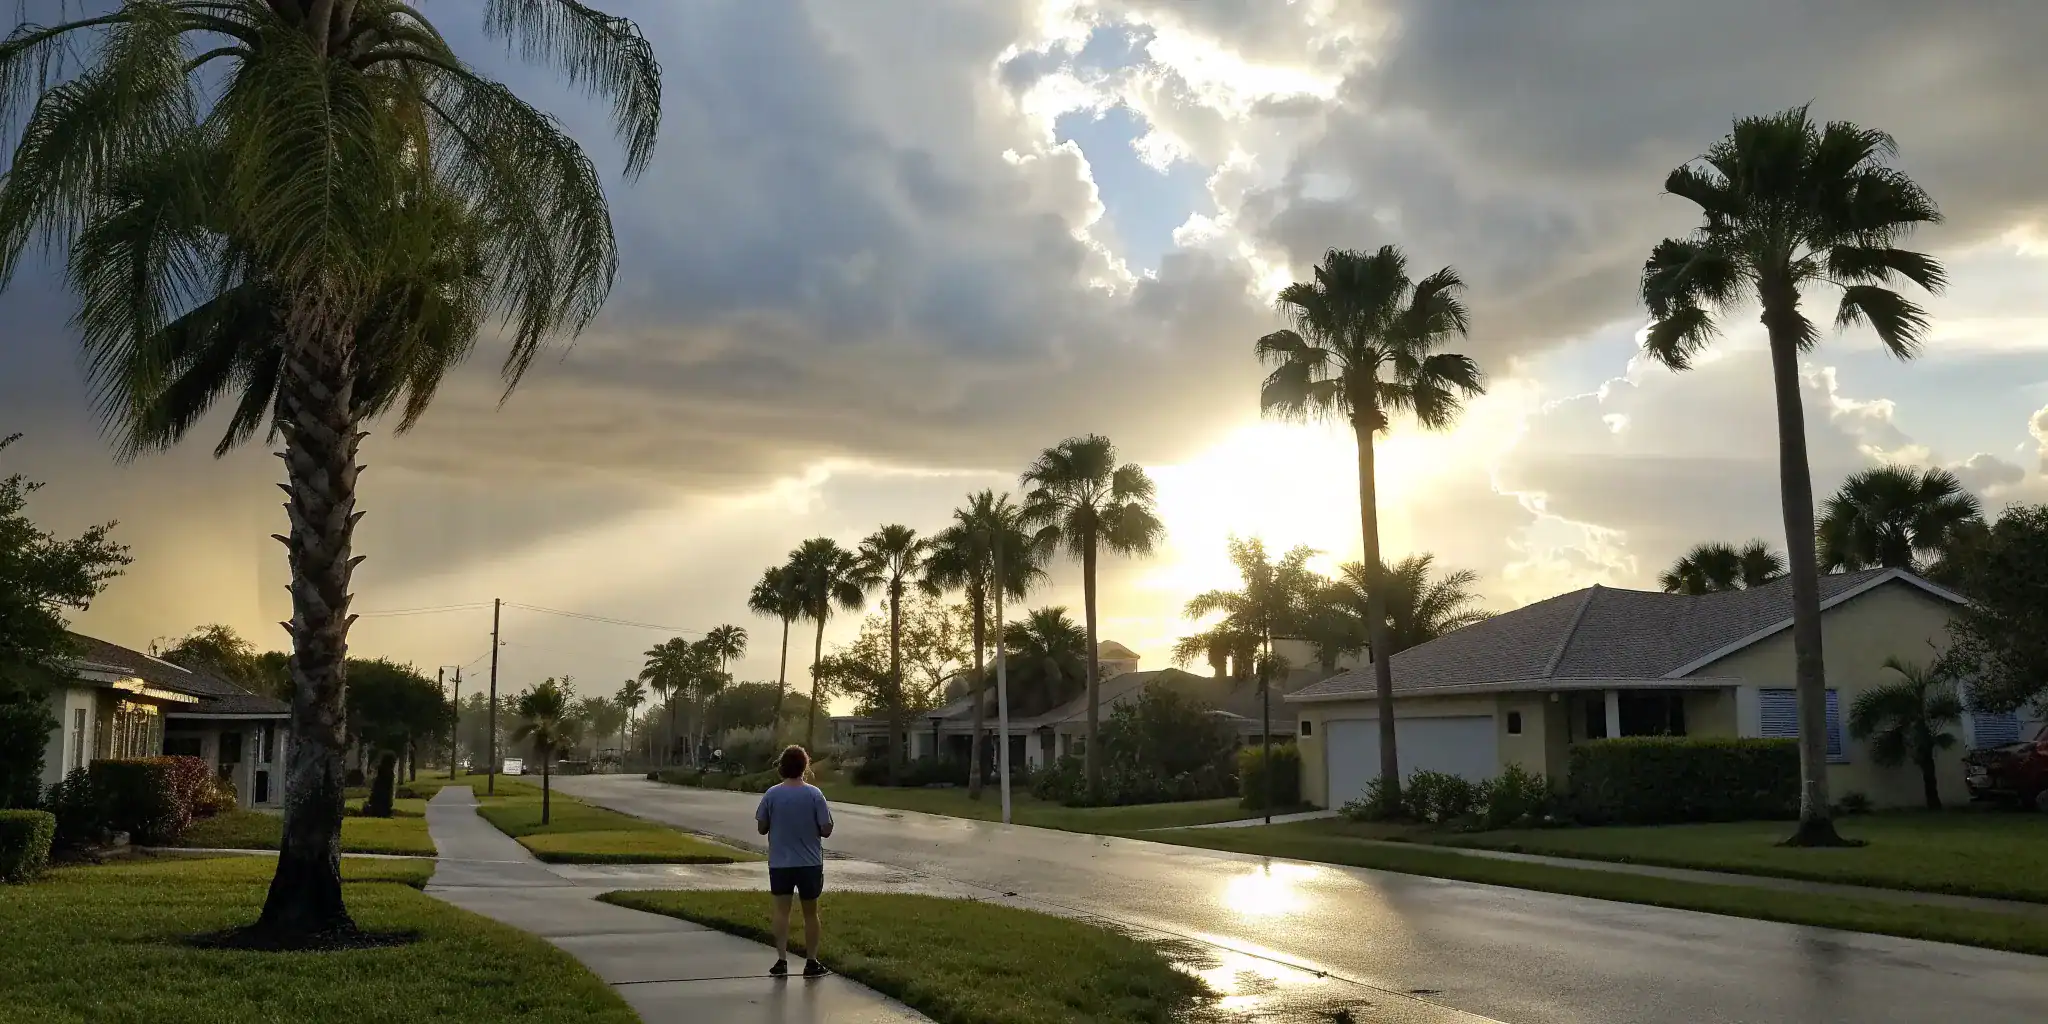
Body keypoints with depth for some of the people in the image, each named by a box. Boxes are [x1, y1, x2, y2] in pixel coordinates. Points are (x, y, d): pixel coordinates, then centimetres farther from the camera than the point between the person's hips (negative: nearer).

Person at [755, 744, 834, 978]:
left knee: (781, 910, 9)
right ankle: (811, 962, 14)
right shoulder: (814, 794, -10)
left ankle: (781, 960, 6)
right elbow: (826, 830, -9)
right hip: (810, 863, -1)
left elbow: (761, 828, -1)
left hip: (780, 863, 1)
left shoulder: (772, 794, -6)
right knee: (810, 912, 10)